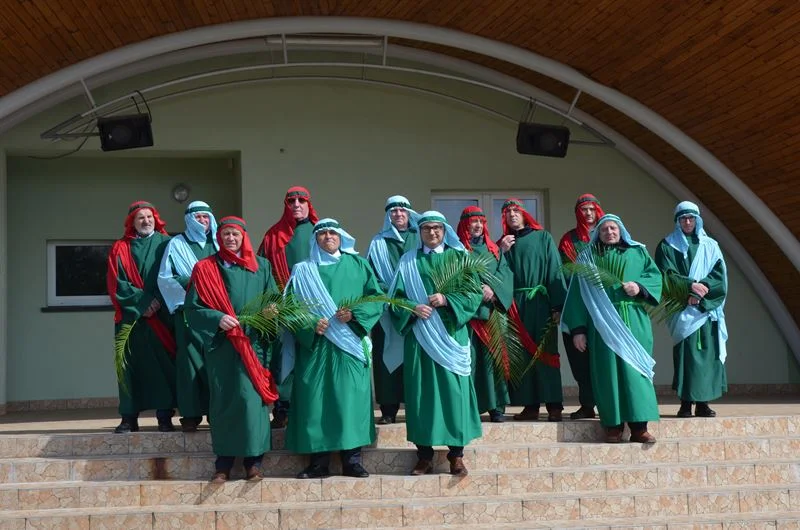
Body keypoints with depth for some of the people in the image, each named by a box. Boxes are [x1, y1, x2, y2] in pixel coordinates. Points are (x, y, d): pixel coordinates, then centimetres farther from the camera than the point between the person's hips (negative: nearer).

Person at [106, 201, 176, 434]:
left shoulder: (166, 244, 11)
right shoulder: (120, 248, 10)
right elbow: (116, 283, 1)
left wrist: (158, 301, -10)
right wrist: (142, 302, -10)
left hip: (161, 315, 0)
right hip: (131, 316, 0)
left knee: (163, 363, -4)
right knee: (131, 364, -2)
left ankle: (165, 416, -1)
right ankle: (129, 418, 2)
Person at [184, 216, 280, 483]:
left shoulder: (261, 266, 13)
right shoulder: (205, 268, 7)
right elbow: (192, 306, 1)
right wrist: (217, 319, -14)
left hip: (253, 342, 1)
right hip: (221, 344, -1)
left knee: (251, 397, -4)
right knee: (223, 399, -1)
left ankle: (254, 461, 2)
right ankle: (223, 463, 5)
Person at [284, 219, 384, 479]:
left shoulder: (358, 265, 11)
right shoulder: (303, 271, 10)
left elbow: (377, 298, 5)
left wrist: (355, 314, -11)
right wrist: (310, 325, -13)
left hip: (350, 345, 0)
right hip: (314, 345, 0)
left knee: (350, 398, -4)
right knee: (315, 399, -3)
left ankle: (352, 460, 2)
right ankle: (319, 462, 2)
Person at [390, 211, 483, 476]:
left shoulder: (458, 258, 8)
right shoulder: (408, 262, 11)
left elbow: (474, 293, 1)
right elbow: (396, 298, 6)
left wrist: (447, 300, -14)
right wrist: (412, 309, -13)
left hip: (450, 334, -1)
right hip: (420, 335, 1)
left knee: (452, 389, -3)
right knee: (421, 390, 0)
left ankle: (456, 454, 3)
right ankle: (424, 455, 5)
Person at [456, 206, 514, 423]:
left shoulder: (493, 249, 20)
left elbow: (505, 272, 7)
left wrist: (492, 288, -11)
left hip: (491, 309, 3)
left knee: (492, 355, -1)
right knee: (468, 356, -8)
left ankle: (496, 406, 1)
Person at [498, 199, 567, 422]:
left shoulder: (543, 238, 6)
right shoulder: (503, 243, 16)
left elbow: (554, 270, -2)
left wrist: (557, 305, -11)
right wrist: (502, 252, -6)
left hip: (539, 303, -3)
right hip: (514, 305, 3)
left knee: (545, 353, -5)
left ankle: (554, 405, -5)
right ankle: (530, 405, 3)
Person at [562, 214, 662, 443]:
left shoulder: (638, 252, 17)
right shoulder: (587, 257, 12)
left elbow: (655, 275, 8)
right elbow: (578, 293, 5)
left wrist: (640, 286, -14)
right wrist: (578, 329, -4)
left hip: (634, 321, 1)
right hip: (602, 323, -1)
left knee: (634, 368, -4)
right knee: (608, 369, -4)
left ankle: (639, 426, -5)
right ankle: (613, 425, -1)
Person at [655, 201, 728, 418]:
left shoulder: (710, 246, 15)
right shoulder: (667, 246, 9)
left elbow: (719, 275, 4)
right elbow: (667, 275, -3)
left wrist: (701, 289, -13)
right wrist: (691, 285, -17)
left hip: (707, 308, 2)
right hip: (682, 308, -2)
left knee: (707, 352, -3)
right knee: (685, 352, -8)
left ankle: (703, 402, 2)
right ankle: (686, 403, -7)